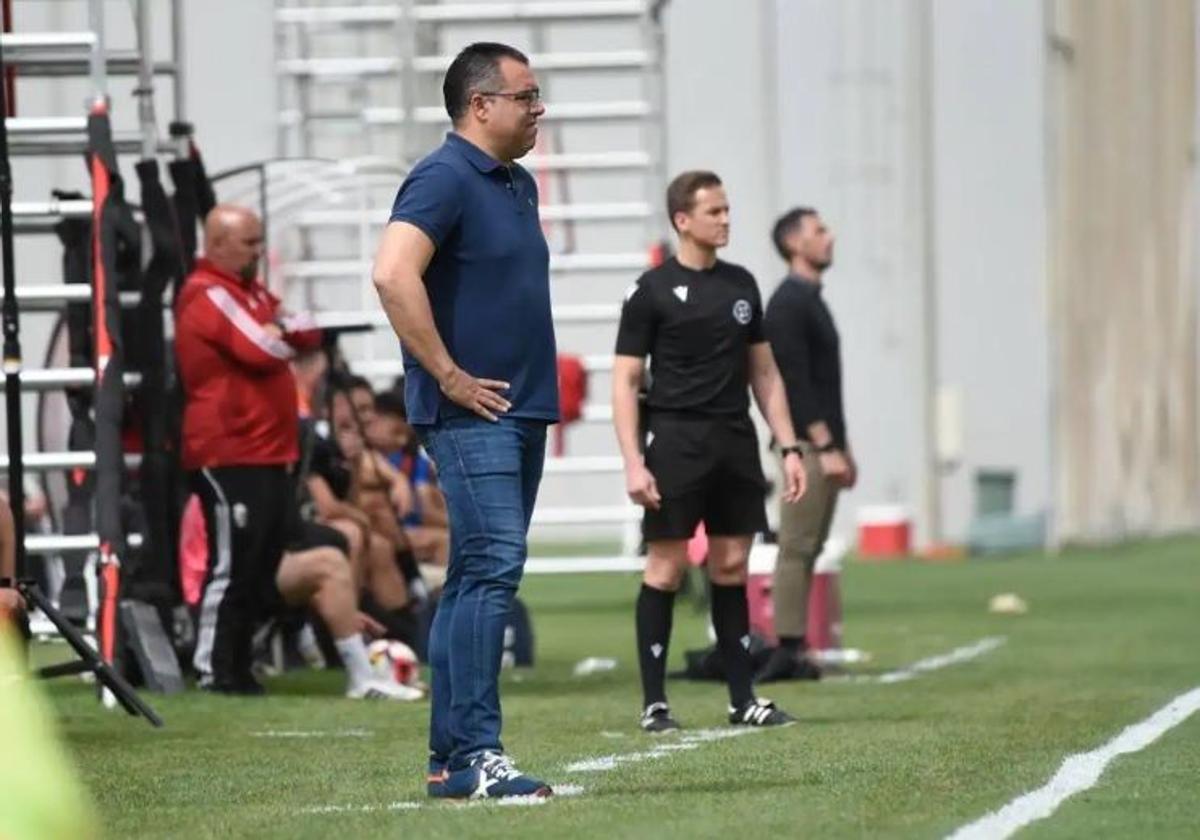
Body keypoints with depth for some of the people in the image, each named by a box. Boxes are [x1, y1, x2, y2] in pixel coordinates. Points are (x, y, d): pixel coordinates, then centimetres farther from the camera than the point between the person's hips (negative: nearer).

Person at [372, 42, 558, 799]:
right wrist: (448, 376, -21)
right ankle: (476, 755, -19)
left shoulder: (519, 185, 16)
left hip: (522, 412, 9)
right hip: (471, 416, -9)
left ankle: (449, 757, 13)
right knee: (492, 568, -16)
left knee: (477, 579, 10)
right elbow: (394, 275, -26)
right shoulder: (444, 180, -12)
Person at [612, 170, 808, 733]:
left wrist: (788, 447, 10)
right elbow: (625, 381, -5)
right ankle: (654, 702, 2)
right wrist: (633, 463, -14)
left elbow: (763, 373, 18)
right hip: (676, 440, -5)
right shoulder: (653, 291, -4)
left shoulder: (741, 285, 13)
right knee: (666, 566, -3)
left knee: (732, 566, 6)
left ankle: (743, 698, 10)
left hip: (735, 442, 5)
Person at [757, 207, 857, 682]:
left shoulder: (811, 301, 19)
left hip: (821, 445, 10)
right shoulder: (789, 304, -12)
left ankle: (793, 652, 9)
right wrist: (826, 447, -21)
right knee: (797, 548, -11)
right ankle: (787, 651, -12)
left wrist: (841, 447, 22)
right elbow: (794, 383, -18)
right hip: (805, 445, -10)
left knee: (807, 549, 8)